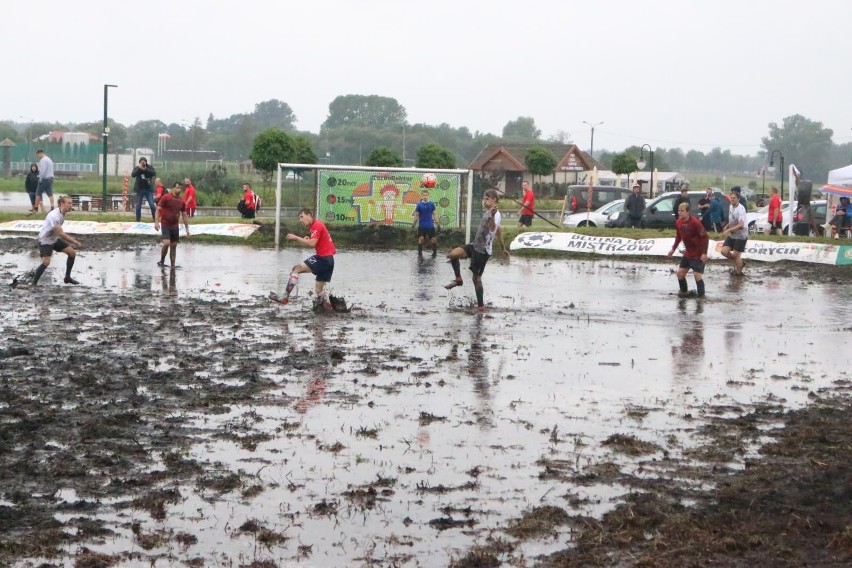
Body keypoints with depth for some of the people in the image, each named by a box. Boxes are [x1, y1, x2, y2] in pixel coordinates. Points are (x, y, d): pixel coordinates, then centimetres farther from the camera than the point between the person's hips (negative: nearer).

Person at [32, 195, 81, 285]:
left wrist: (70, 239, 14)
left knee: (72, 253, 4)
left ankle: (67, 277, 16)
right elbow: (61, 234, -31)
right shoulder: (54, 216, -30)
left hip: (54, 239, 9)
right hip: (45, 240, -9)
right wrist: (75, 242, -26)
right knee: (46, 262, -23)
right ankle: (34, 283, -10)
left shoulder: (63, 214, -2)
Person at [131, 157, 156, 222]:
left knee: (152, 205, -7)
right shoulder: (137, 168, -1)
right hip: (139, 189, 1)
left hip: (148, 189, -1)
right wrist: (139, 168, -26)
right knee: (138, 205, 6)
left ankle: (156, 219, 1)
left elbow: (154, 173, -16)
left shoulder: (149, 168, 0)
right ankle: (138, 220, 17)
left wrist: (146, 169, -24)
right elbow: (133, 175, -16)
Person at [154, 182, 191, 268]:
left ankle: (173, 264, 10)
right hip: (165, 225, -5)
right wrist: (156, 222, -19)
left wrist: (187, 229, 11)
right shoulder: (166, 197, -7)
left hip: (175, 226, 5)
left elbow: (184, 216, 13)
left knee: (174, 245, 5)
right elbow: (158, 209, -8)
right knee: (166, 243, -17)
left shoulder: (182, 201, 7)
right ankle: (161, 261, 0)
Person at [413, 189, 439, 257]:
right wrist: (414, 225, -1)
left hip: (430, 225, 1)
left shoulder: (431, 204, 1)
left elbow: (434, 214, 5)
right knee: (421, 239, -4)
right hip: (421, 225, -1)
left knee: (433, 240, 1)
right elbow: (416, 215, 3)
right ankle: (420, 253, 8)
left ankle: (434, 253, 17)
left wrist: (437, 223, 0)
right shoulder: (419, 205, -1)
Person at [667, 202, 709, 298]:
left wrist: (704, 253, -24)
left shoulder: (695, 222, -23)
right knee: (680, 273, 8)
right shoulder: (678, 222, -1)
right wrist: (673, 248, 15)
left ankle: (701, 295, 0)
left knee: (697, 275, -12)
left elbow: (705, 237, -21)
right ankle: (684, 292, 27)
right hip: (687, 253, 8)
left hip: (698, 254, -8)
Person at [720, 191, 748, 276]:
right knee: (724, 251, 0)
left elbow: (741, 225, -34)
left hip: (741, 236, -8)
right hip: (732, 235, 8)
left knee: (736, 254, -1)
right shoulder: (731, 206, 3)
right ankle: (740, 263, 22)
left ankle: (738, 271, 23)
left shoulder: (741, 209, -24)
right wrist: (727, 226, 4)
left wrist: (728, 230, -34)